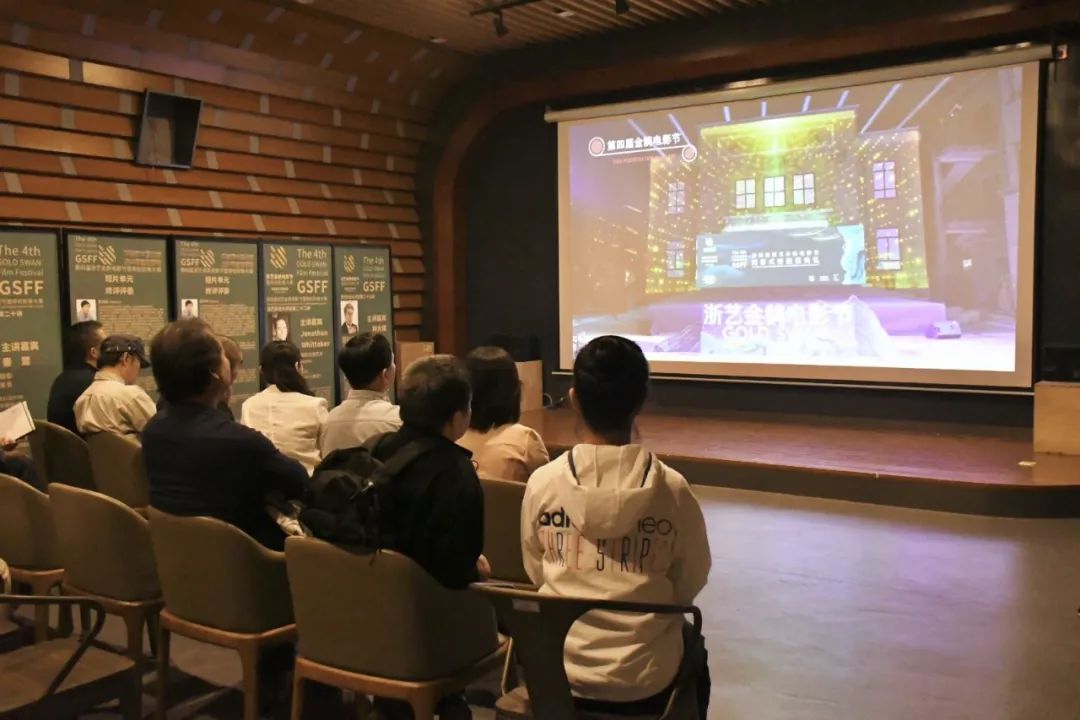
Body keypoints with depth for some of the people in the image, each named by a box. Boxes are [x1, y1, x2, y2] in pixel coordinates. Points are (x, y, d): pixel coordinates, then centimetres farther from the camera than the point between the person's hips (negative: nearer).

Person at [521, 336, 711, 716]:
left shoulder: (542, 483, -13)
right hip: (645, 682, -1)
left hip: (556, 674, 2)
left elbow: (536, 576, 1)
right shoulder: (672, 490, -16)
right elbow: (690, 585, -2)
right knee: (693, 652, 31)